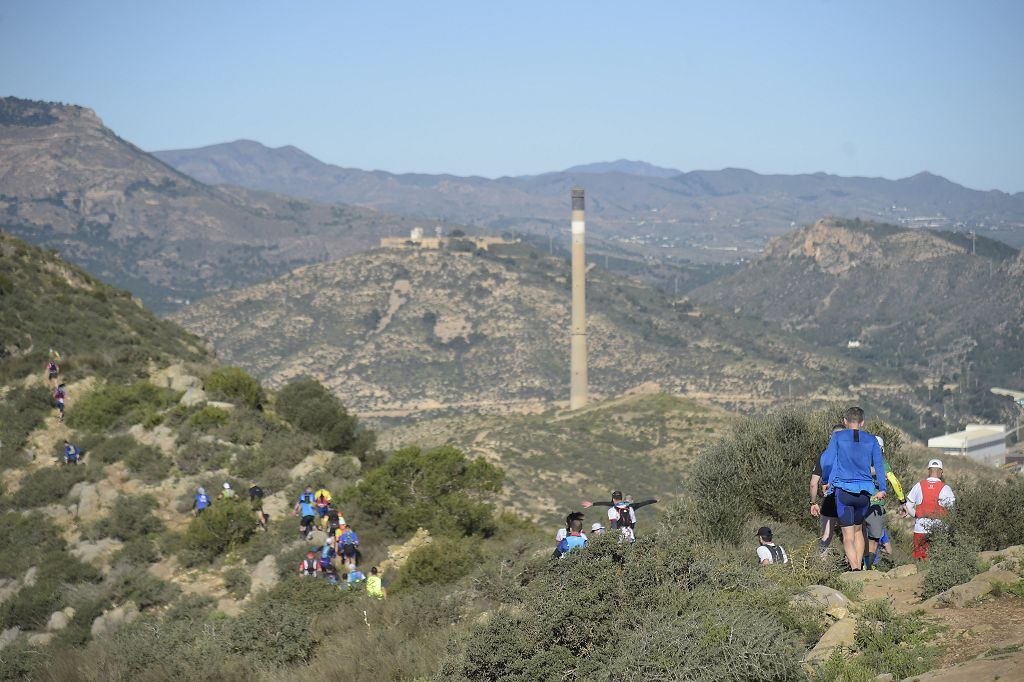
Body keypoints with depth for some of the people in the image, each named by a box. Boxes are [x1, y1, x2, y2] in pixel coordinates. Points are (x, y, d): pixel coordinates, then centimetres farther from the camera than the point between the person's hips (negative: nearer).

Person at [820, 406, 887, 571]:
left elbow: (827, 460, -2)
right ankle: (859, 566, 23)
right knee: (858, 530, 23)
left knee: (848, 536, -3)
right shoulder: (871, 440, 7)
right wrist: (882, 489, 9)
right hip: (865, 492, 3)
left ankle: (854, 568, -20)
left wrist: (826, 480, 13)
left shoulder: (838, 437, 0)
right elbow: (879, 464, 4)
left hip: (844, 490, -3)